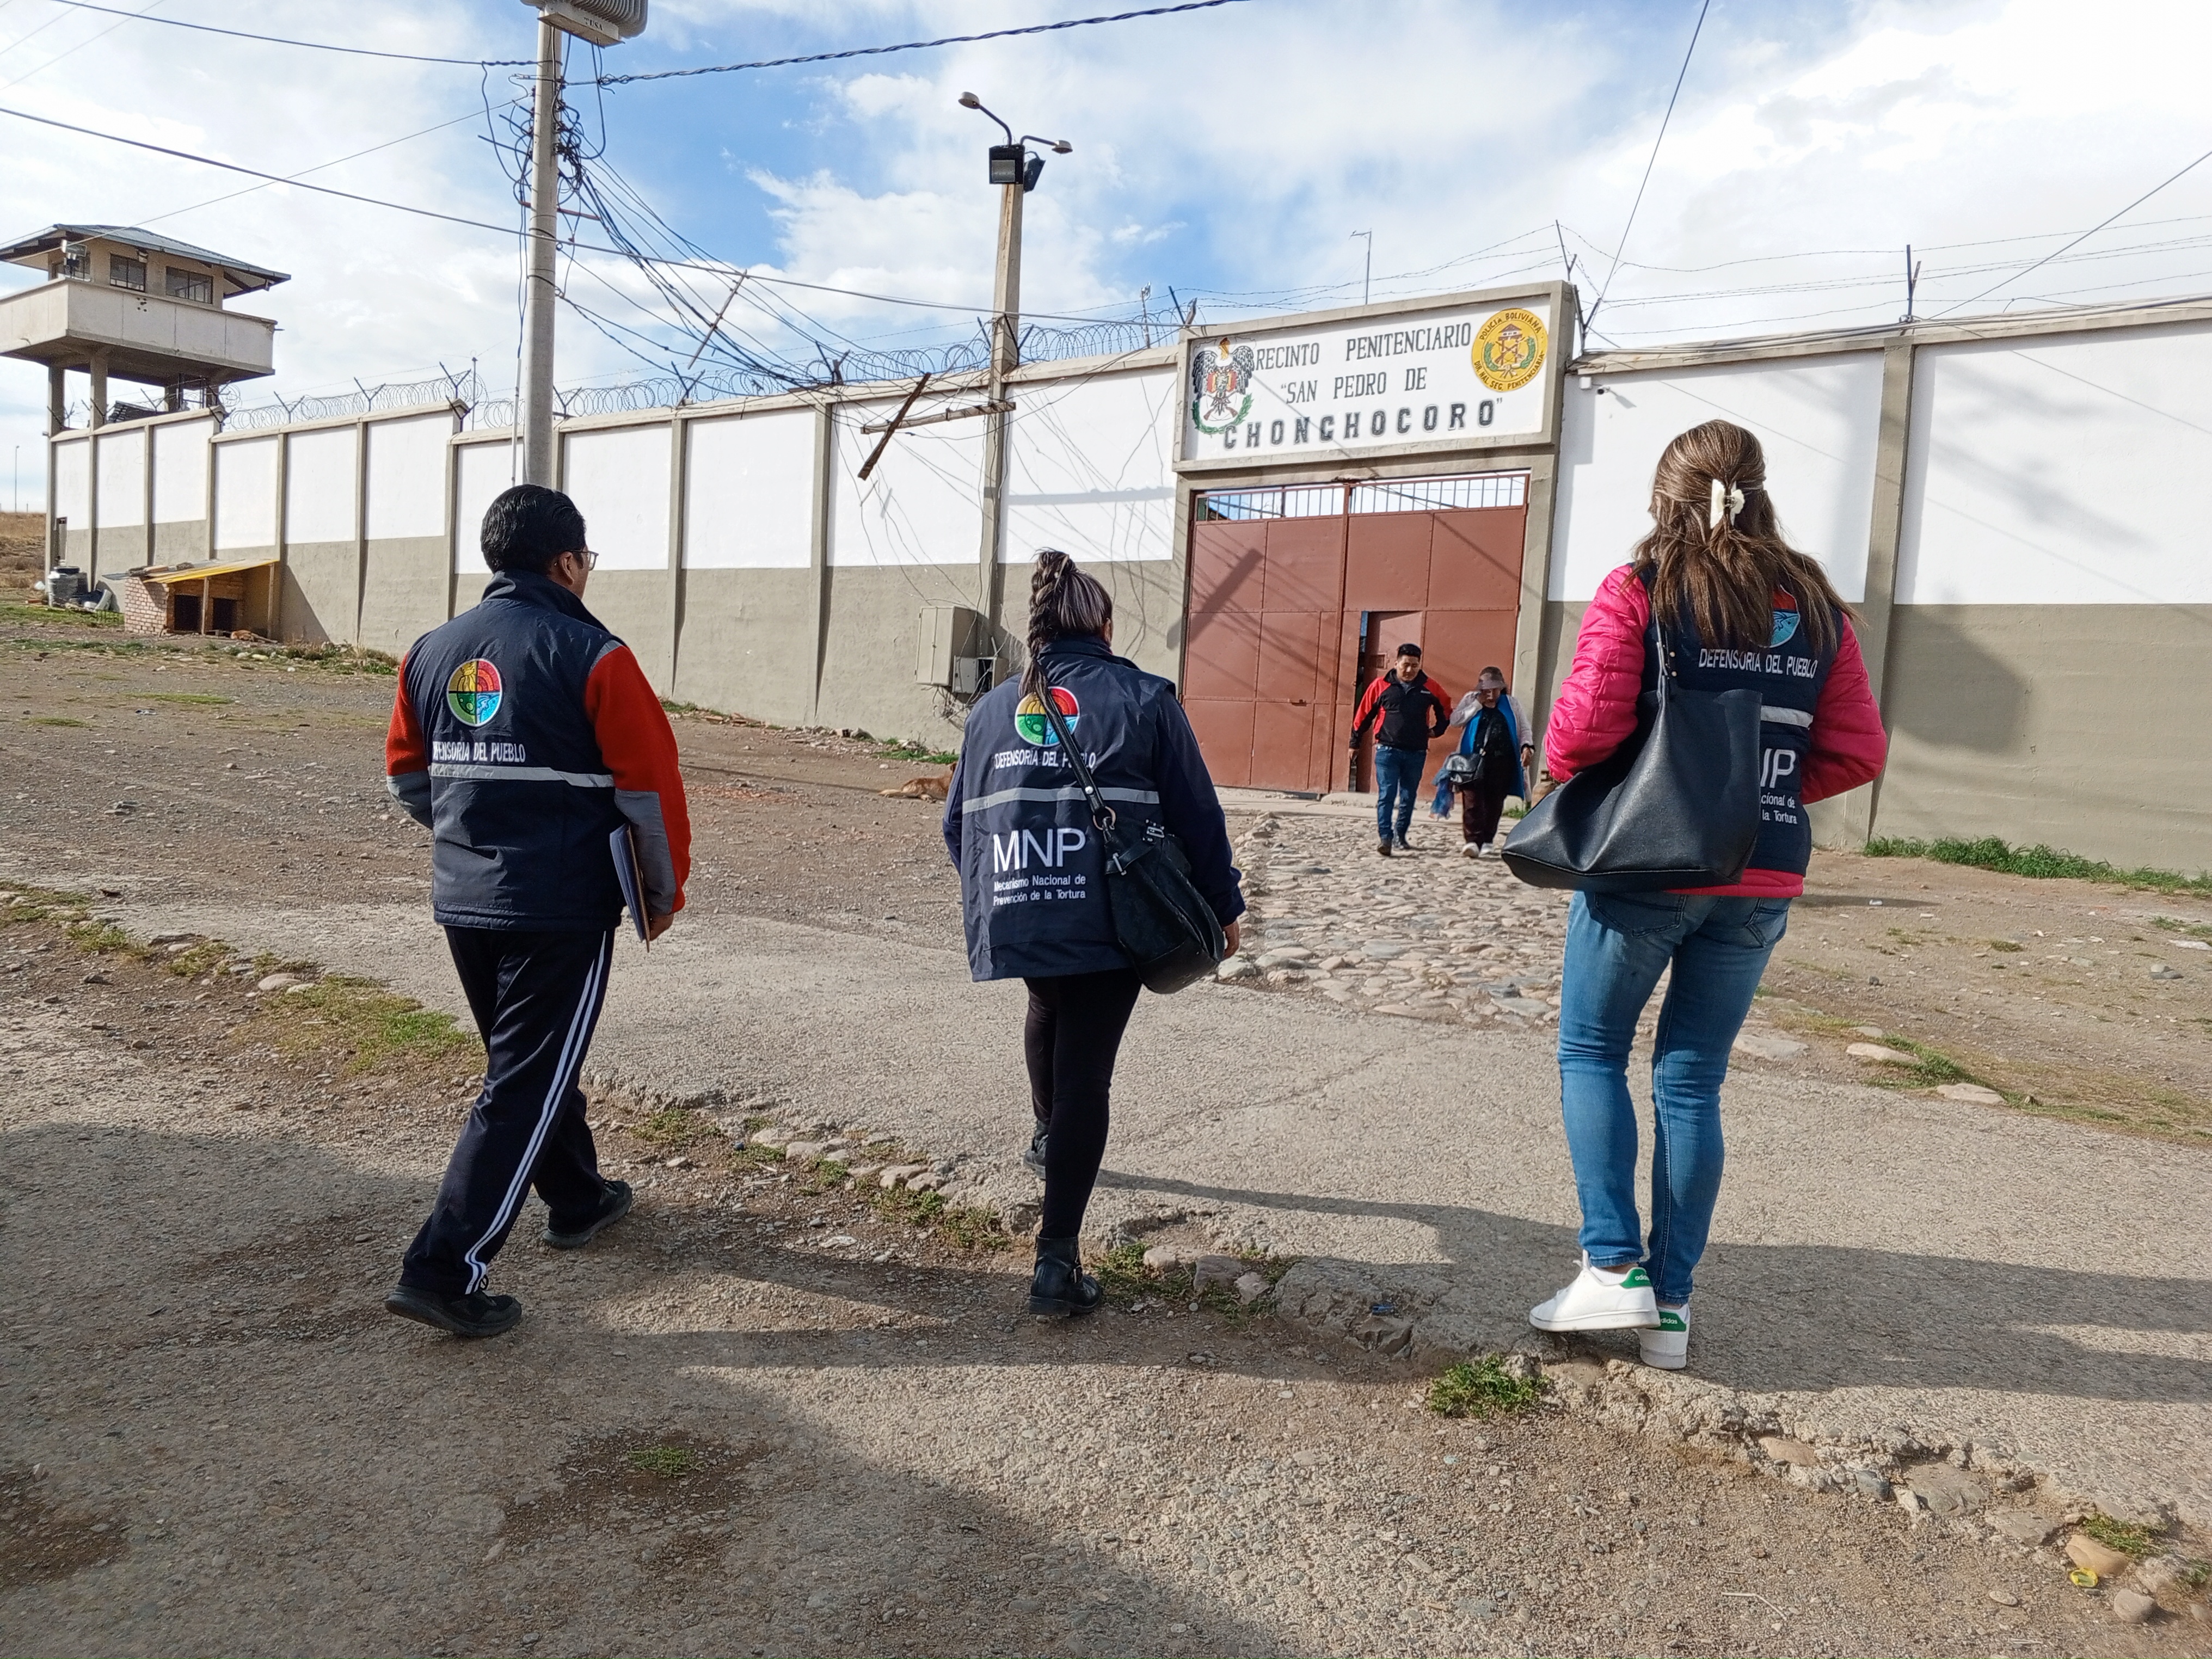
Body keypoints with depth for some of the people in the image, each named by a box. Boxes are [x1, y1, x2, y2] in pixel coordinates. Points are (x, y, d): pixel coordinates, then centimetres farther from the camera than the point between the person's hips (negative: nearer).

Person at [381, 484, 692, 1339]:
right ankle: (445, 1269, 0)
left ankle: (577, 1199, 41)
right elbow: (649, 786, -13)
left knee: (532, 1057, 23)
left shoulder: (433, 651, 6)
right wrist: (665, 891, 1)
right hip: (564, 909, -7)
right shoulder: (592, 656, -14)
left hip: (463, 903, 7)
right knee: (523, 1086, 1)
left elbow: (405, 772, 15)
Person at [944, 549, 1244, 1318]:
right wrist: (1224, 907, 14)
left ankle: (1047, 1130, 55)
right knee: (1086, 1074, 2)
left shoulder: (993, 708, 10)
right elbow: (1197, 814, 1)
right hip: (1111, 924, -4)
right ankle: (1058, 1262, 2)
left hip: (1014, 925, 4)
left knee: (1050, 1008, 34)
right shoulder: (1144, 699, 0)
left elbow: (958, 823, 15)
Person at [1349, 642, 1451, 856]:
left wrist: (1437, 731, 13)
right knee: (1386, 795, -11)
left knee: (1408, 798, 10)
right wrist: (1355, 742, 11)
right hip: (1388, 750, -3)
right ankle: (1384, 838, -15)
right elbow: (1364, 715, 7)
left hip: (1417, 753, 3)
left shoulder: (1430, 688, 4)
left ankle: (1400, 838, 21)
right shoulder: (1382, 685, -1)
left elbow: (1446, 709, 23)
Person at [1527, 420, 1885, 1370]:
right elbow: (1857, 751, 5)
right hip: (1762, 878, 4)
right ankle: (1670, 1305, 16)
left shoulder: (1639, 592, -7)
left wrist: (1561, 767, 5)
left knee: (1592, 1051, 12)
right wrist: (1768, 790, 16)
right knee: (1692, 1079, 11)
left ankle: (1614, 1267, 4)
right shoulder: (1815, 607, 7)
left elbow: (1587, 724, -16)